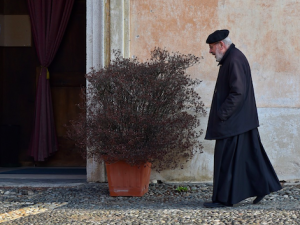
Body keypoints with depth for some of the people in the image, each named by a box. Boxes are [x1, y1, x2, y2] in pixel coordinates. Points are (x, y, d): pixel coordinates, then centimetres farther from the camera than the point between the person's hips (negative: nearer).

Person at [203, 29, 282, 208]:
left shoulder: (234, 61, -18)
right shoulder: (233, 58, 14)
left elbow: (238, 93, -24)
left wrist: (222, 114, -21)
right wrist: (222, 113, 16)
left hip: (233, 122, -10)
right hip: (243, 120, 10)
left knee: (226, 159, -4)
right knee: (249, 155, 14)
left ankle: (225, 198, 2)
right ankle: (263, 187, 20)